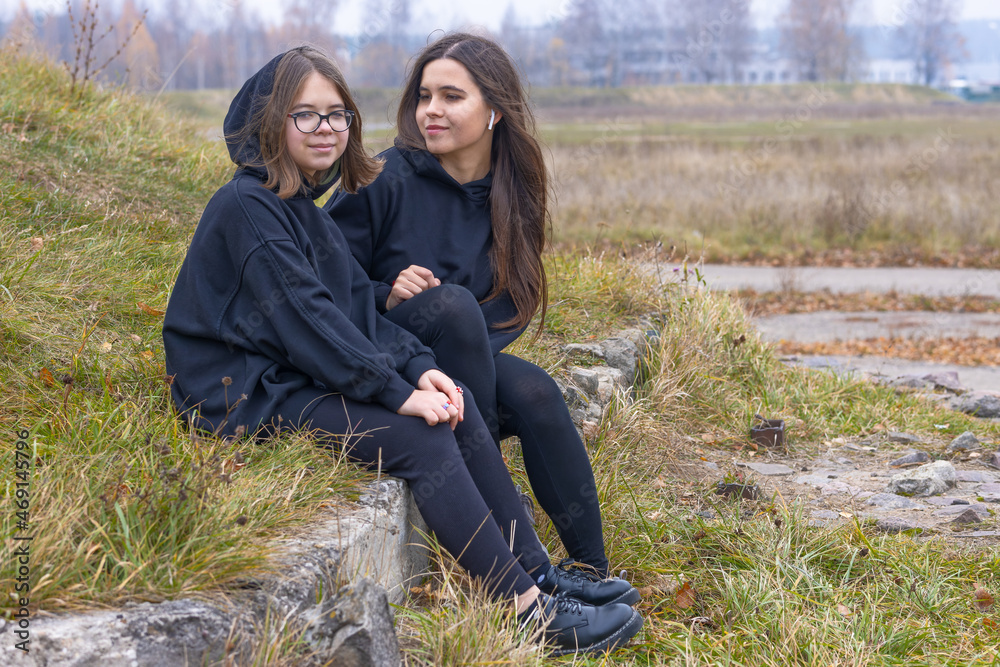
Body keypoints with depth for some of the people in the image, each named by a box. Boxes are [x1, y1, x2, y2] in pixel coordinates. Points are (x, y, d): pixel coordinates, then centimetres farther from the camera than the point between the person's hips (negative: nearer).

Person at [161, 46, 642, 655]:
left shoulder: (306, 209, 16)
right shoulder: (248, 206, -15)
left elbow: (358, 308, 11)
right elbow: (304, 318, -22)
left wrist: (418, 367, -6)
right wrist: (397, 392, -22)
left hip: (304, 373, 9)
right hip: (247, 394, -9)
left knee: (454, 401, -6)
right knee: (419, 436, -22)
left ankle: (541, 571, -6)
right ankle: (528, 611, -21)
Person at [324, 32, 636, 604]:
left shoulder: (511, 194, 3)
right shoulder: (386, 180, -11)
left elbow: (511, 308, 5)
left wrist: (474, 351, -15)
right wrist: (387, 297, -26)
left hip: (462, 363, 4)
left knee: (535, 392, -27)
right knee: (450, 303, -33)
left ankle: (591, 570, -16)